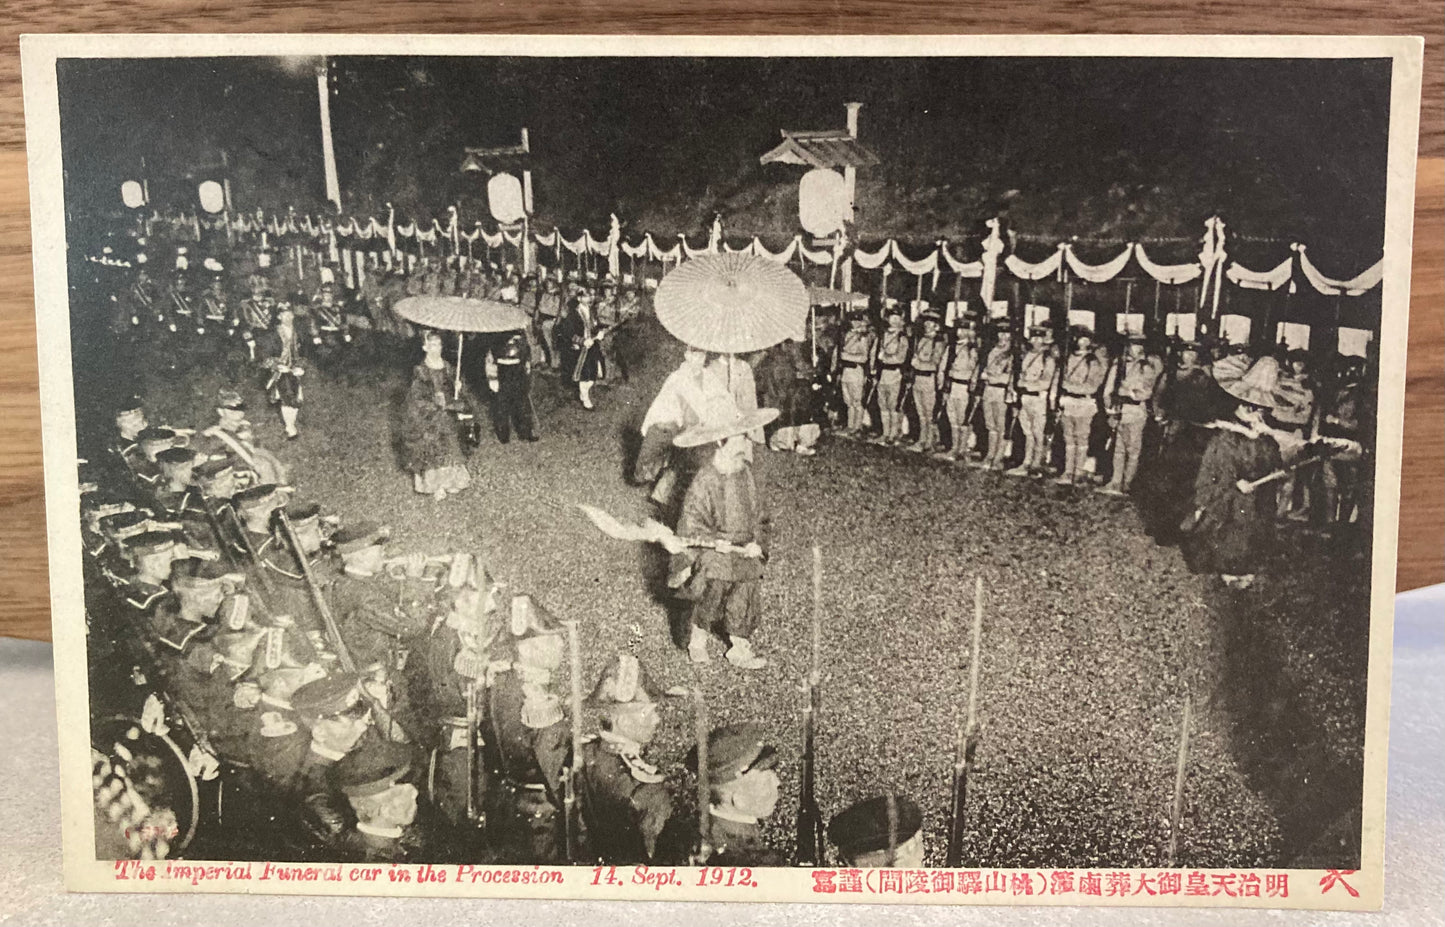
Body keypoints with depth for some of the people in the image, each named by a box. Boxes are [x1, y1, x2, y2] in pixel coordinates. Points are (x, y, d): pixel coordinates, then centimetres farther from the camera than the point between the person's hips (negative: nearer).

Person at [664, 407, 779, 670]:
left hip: (744, 549, 6)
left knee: (746, 598, 6)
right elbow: (692, 521, -13)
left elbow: (757, 514, 8)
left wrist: (757, 543, -5)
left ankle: (740, 648, 22)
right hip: (714, 552, -6)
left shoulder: (744, 473, 2)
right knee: (712, 590, -11)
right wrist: (714, 540, -23)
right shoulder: (705, 481, -16)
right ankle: (698, 641, 14)